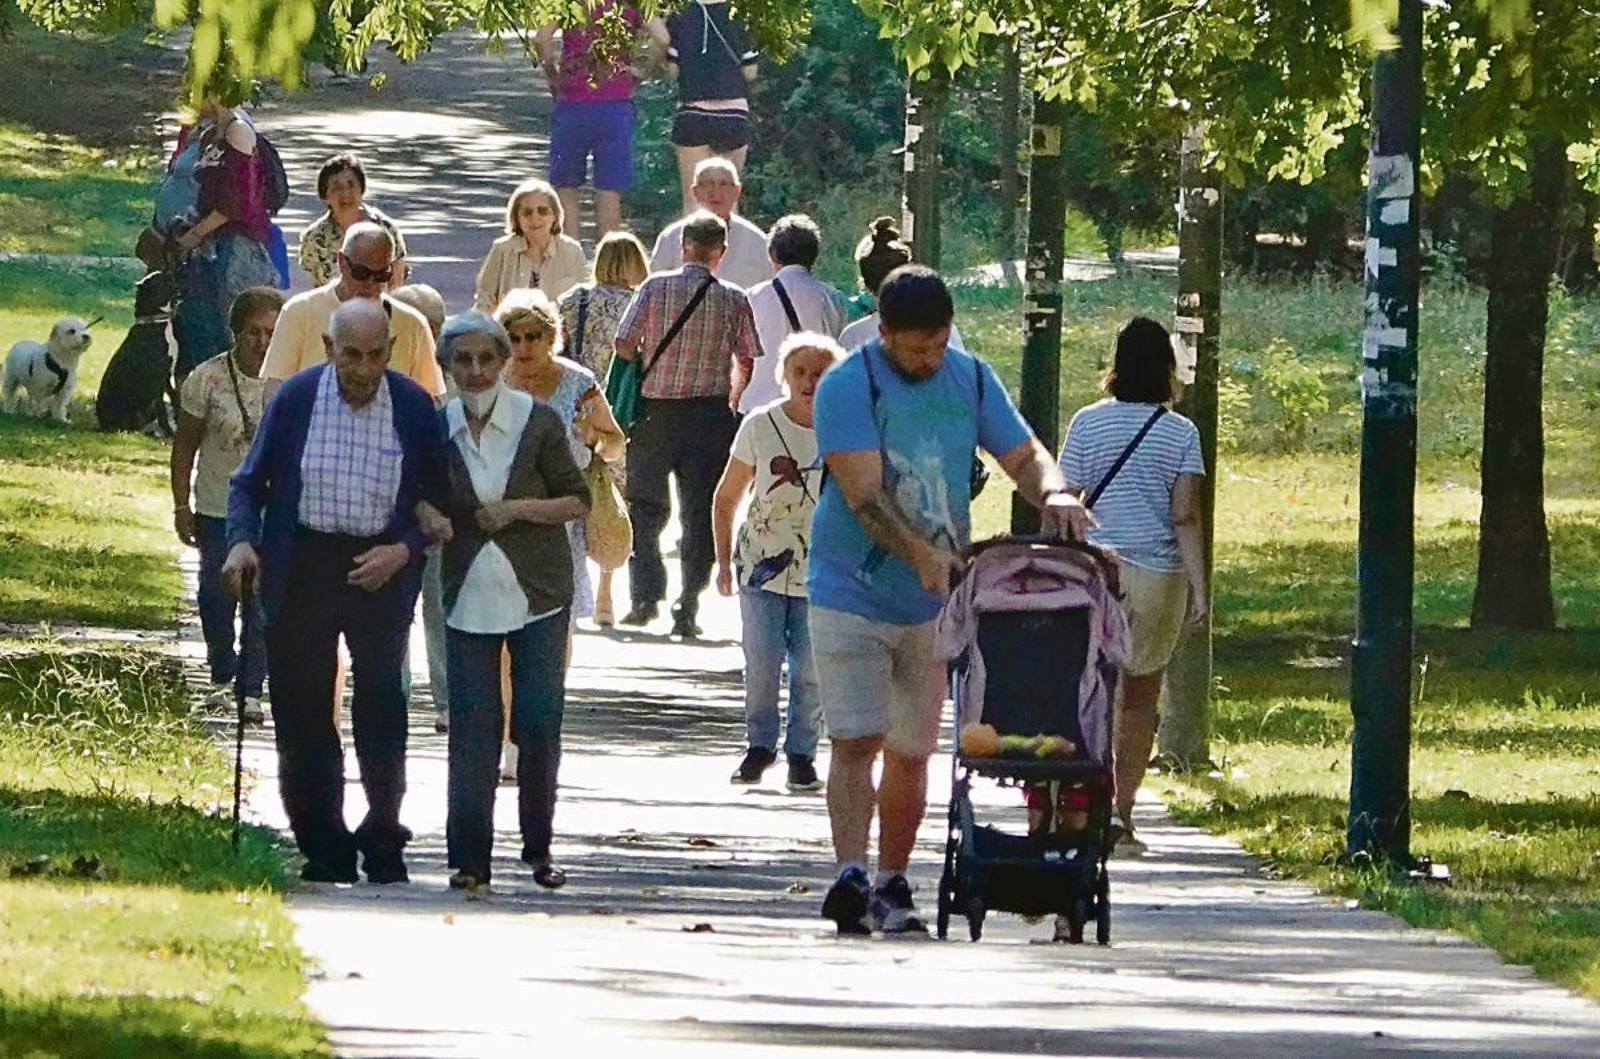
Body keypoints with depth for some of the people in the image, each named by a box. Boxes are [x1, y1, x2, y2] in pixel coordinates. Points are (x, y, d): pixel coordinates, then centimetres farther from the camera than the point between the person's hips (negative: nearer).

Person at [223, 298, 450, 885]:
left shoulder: (414, 406, 0)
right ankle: (324, 851, 10)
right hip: (303, 568, 1)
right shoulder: (296, 398, 1)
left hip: (381, 570, -1)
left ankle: (383, 839, 7)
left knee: (381, 703, -7)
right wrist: (242, 541, -11)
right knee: (301, 711, 2)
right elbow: (250, 482, 7)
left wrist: (404, 550, -10)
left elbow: (438, 498, 7)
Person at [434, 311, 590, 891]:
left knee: (539, 724, -2)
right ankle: (469, 856, -2)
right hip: (470, 596, 2)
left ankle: (538, 849, 12)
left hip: (537, 593, -2)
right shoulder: (437, 429, 4)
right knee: (472, 729, -3)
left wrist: (517, 509, -14)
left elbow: (577, 501, -1)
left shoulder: (537, 421, -3)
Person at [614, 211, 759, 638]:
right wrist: (732, 399, 18)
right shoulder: (733, 300, -3)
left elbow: (623, 344, -8)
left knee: (645, 508, 14)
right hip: (709, 416, 0)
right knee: (700, 513, 6)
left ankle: (646, 598, 5)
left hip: (655, 410, 0)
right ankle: (687, 608, 1)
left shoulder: (655, 288, -4)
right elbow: (747, 361, 1)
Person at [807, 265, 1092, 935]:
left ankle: (891, 886, 16)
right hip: (852, 594, -5)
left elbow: (1023, 456, 8)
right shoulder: (848, 386, -12)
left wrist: (1053, 494, -17)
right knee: (856, 740, -15)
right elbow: (864, 492, -22)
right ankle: (850, 875, -24)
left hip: (933, 602, 5)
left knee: (912, 751, 8)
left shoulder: (971, 380, 5)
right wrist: (920, 553, -36)